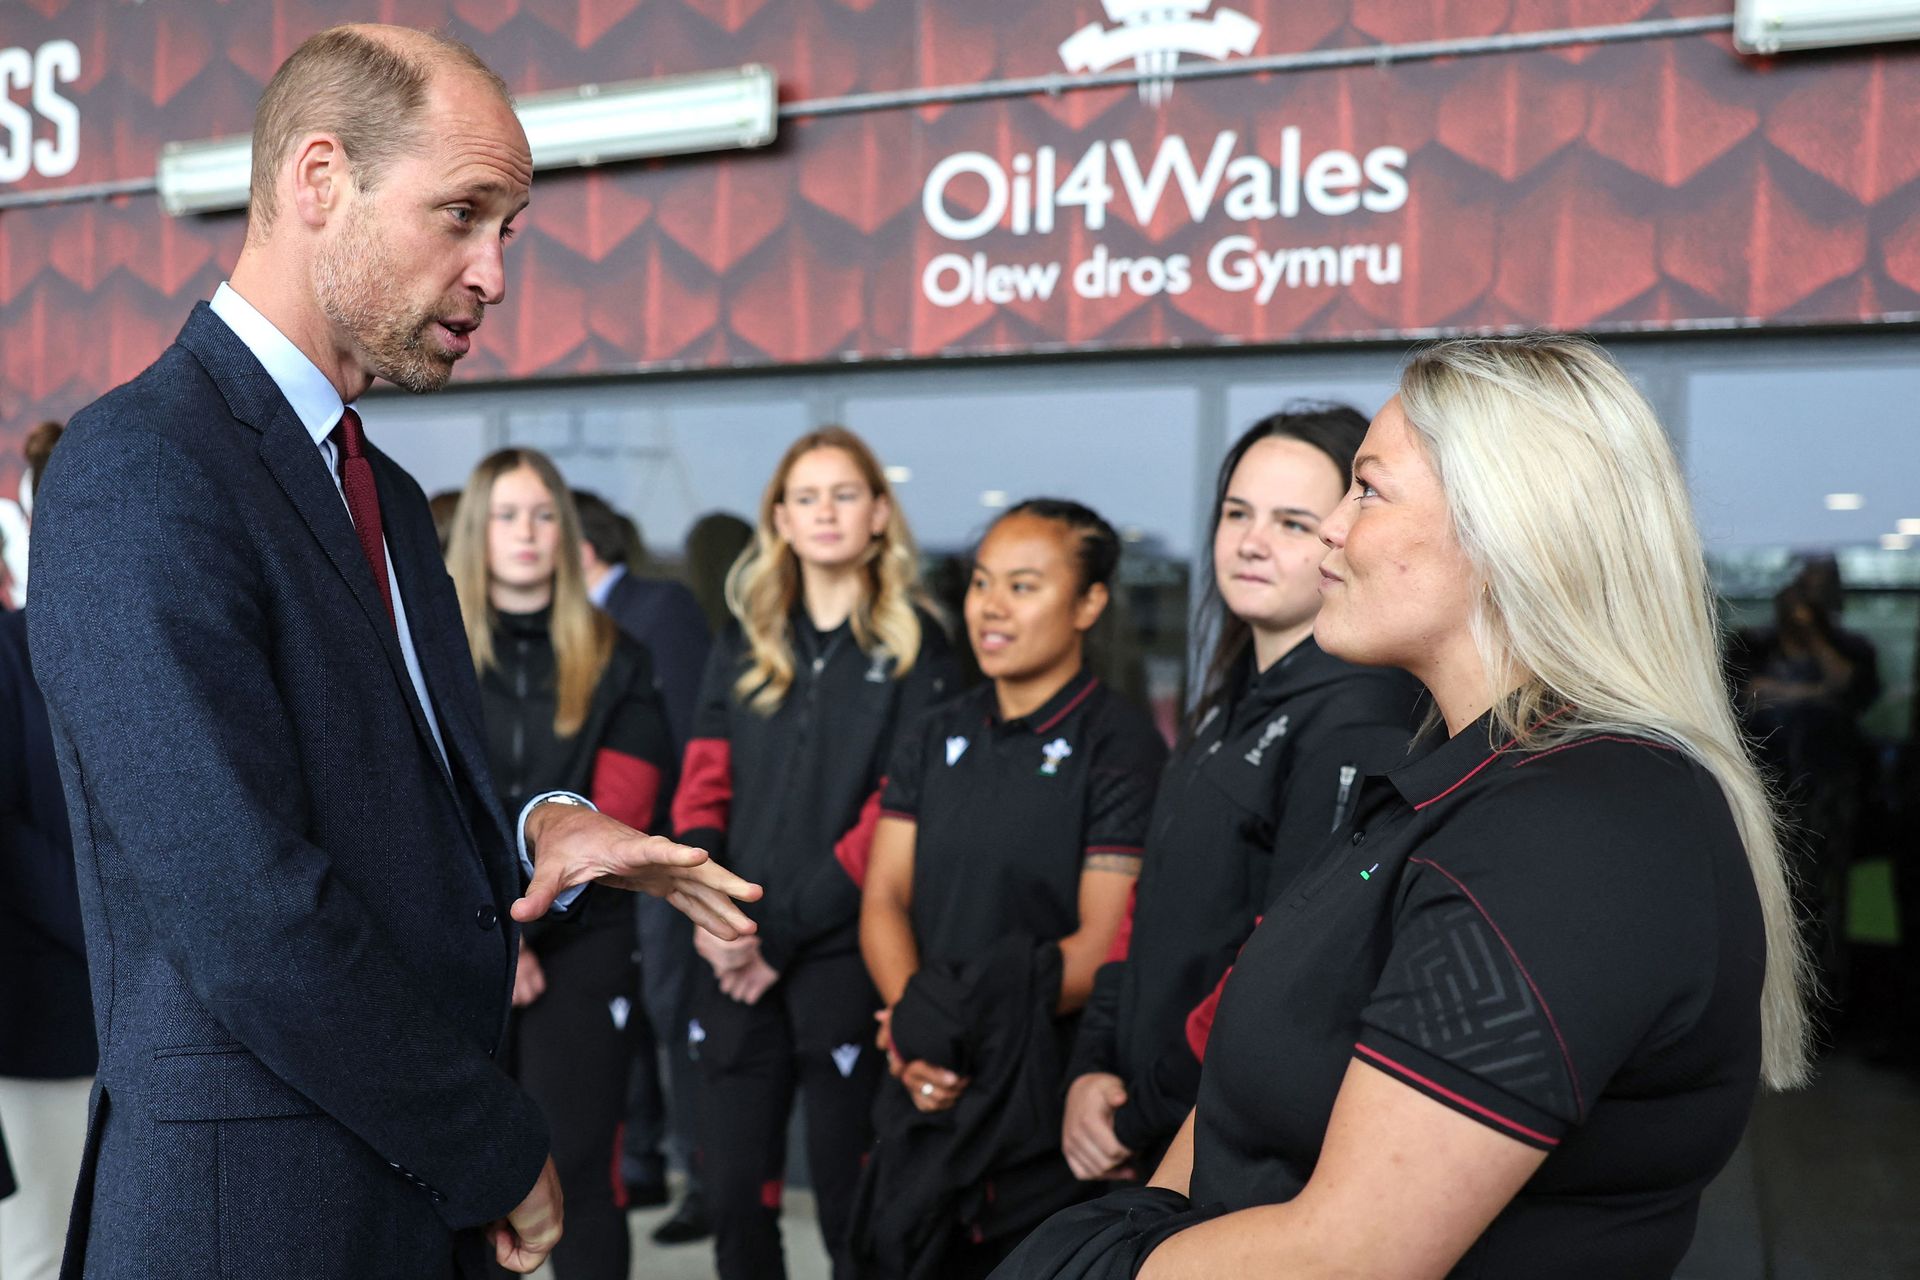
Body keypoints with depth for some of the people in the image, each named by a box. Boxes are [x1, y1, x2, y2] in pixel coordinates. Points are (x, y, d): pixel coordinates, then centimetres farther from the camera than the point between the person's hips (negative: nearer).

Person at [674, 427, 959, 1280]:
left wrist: (783, 931, -11)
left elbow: (894, 815, -8)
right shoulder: (743, 646, 12)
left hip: (845, 955, -3)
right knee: (734, 1193, 9)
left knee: (850, 1203, 6)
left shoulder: (913, 647, 0)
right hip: (737, 959, 4)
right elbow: (702, 791, 8)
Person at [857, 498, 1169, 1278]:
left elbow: (1103, 945, -13)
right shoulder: (936, 741, 10)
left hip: (1044, 1109, -5)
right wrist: (913, 1019, -14)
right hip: (923, 1099, 5)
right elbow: (884, 901, 4)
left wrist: (954, 1021, -19)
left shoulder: (1120, 749, -8)